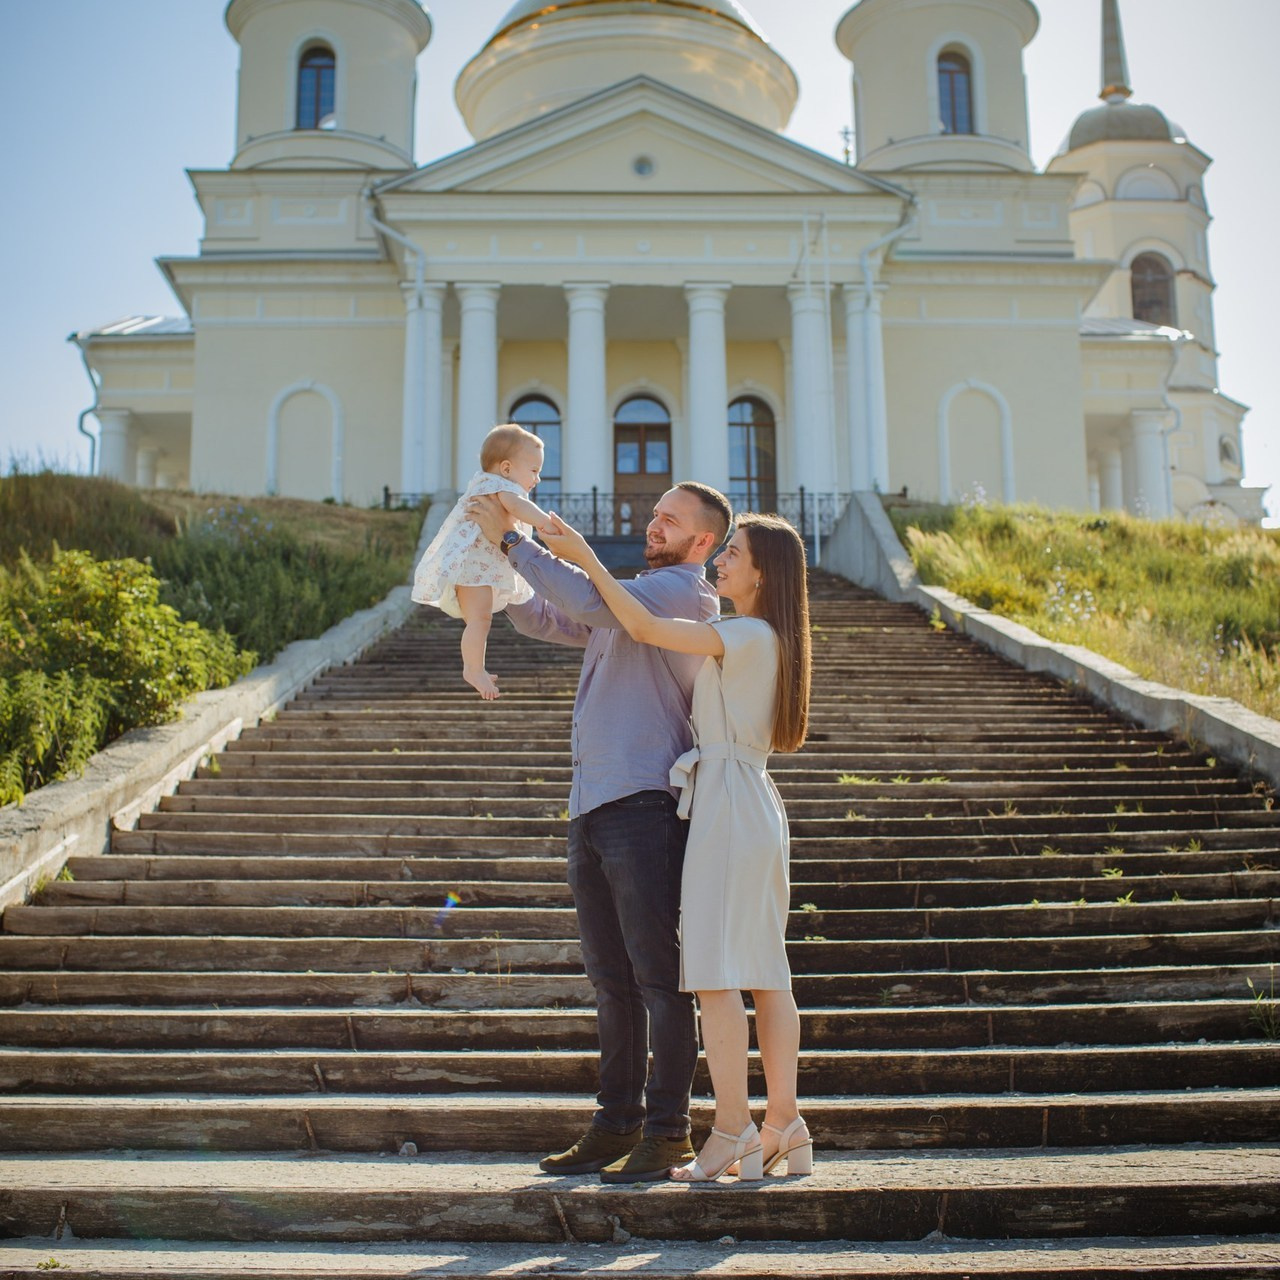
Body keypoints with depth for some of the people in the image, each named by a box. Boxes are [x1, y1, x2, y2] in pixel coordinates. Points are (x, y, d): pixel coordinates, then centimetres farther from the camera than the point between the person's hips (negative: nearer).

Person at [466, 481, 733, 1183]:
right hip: (591, 809, 9)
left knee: (657, 976, -4)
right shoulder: (632, 598, 24)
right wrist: (493, 555, 16)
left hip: (645, 805, -9)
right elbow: (541, 618, 30)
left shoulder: (683, 592, -4)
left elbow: (589, 601, -19)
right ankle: (616, 1124, 19)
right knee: (611, 979, 11)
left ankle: (667, 1130, 3)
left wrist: (513, 539, -11)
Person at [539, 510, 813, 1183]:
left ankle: (731, 1133, -7)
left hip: (729, 800, -10)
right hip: (752, 803, 10)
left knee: (715, 970, -9)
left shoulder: (751, 635, -9)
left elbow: (646, 629, -15)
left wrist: (585, 557, -9)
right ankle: (784, 1128, 12)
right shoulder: (757, 641, 20)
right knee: (764, 971, 8)